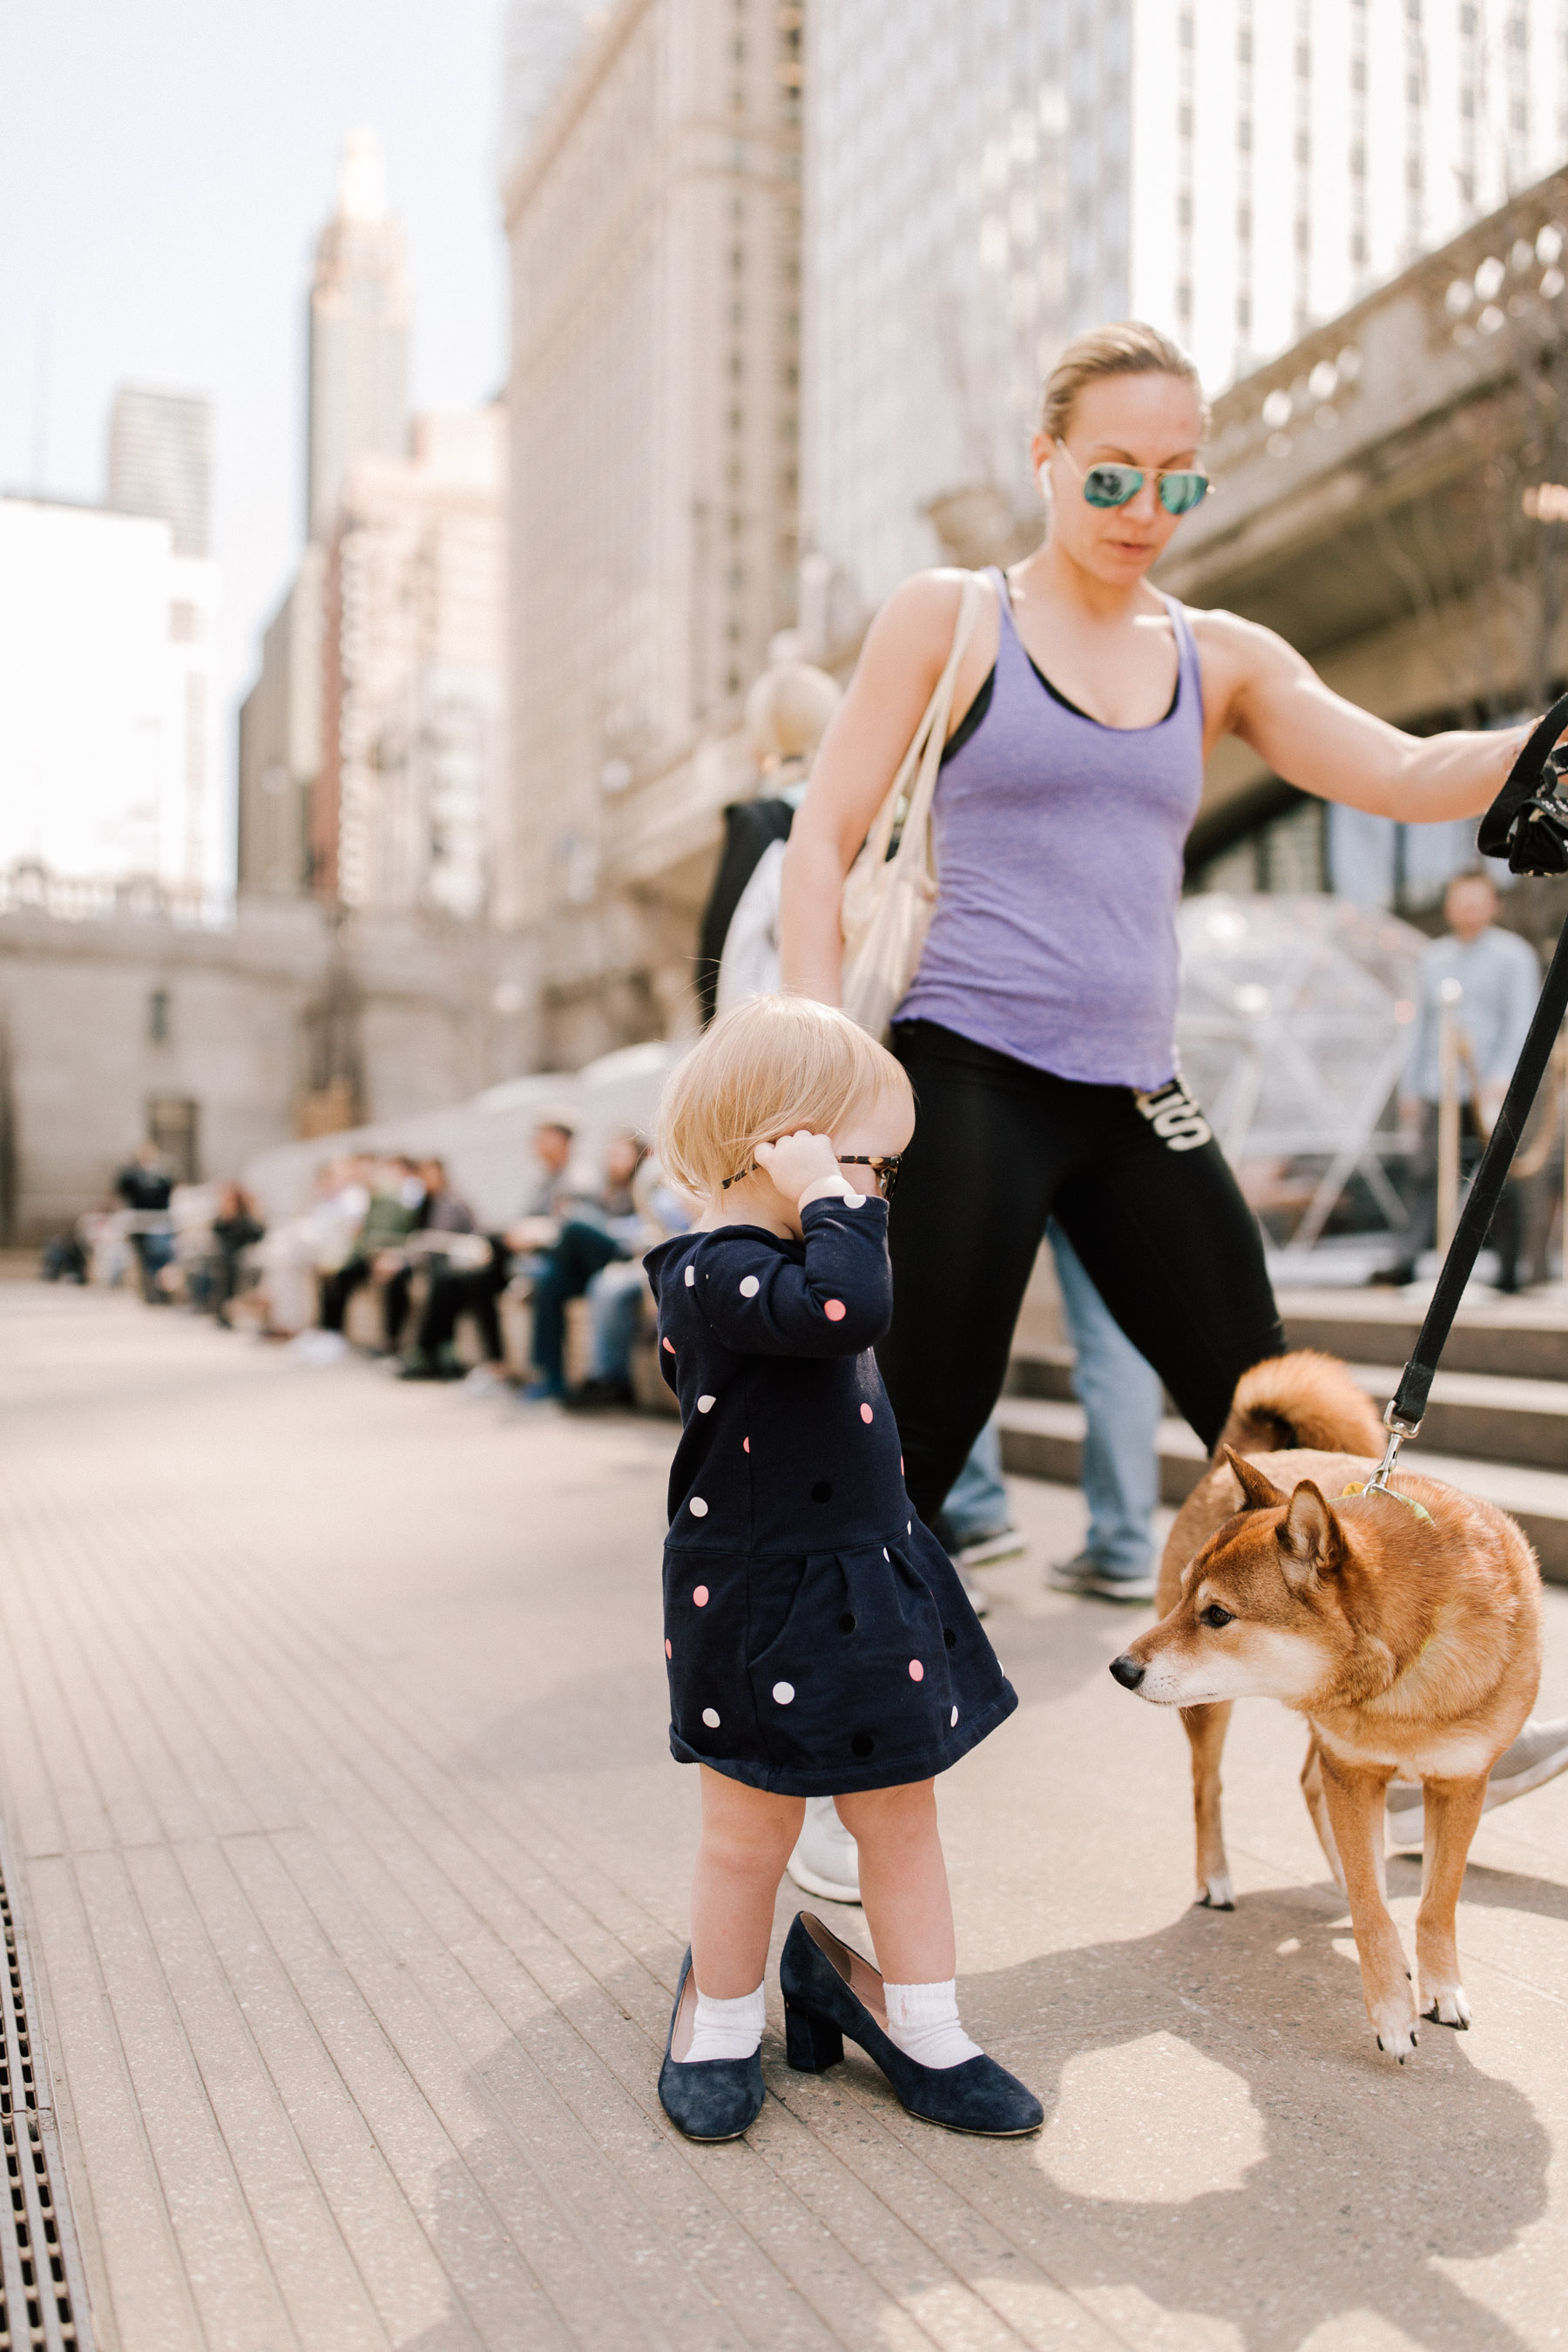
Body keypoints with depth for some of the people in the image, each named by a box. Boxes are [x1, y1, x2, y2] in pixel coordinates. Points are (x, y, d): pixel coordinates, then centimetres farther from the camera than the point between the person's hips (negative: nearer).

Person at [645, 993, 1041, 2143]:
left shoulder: (777, 1267, 10)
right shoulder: (719, 1276, -22)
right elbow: (848, 1307, -41)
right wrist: (829, 1197, -31)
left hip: (873, 1597, 9)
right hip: (766, 1616, -9)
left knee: (903, 1819, 14)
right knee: (751, 1835, 12)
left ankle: (923, 2027, 29)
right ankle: (722, 2016, 36)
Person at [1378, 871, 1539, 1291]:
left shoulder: (1514, 954, 3)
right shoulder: (1434, 957, 17)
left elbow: (1521, 1021, -5)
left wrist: (1502, 1076, -18)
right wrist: (1411, 1086, 14)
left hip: (1490, 1091, -4)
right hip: (1438, 1093, 4)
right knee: (1426, 1173, -5)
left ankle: (1508, 1272, 7)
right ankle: (1409, 1262, -7)